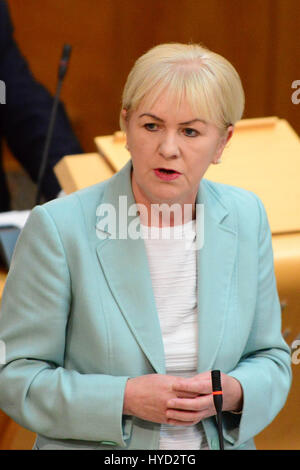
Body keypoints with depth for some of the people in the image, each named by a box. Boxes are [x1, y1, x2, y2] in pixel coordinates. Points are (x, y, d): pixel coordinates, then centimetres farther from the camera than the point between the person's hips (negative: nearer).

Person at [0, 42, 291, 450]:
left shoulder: (246, 218, 1)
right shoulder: (59, 228, -11)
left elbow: (270, 359, 9)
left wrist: (234, 393, -11)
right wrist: (123, 398, -18)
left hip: (221, 440, 3)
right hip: (94, 446, -3)